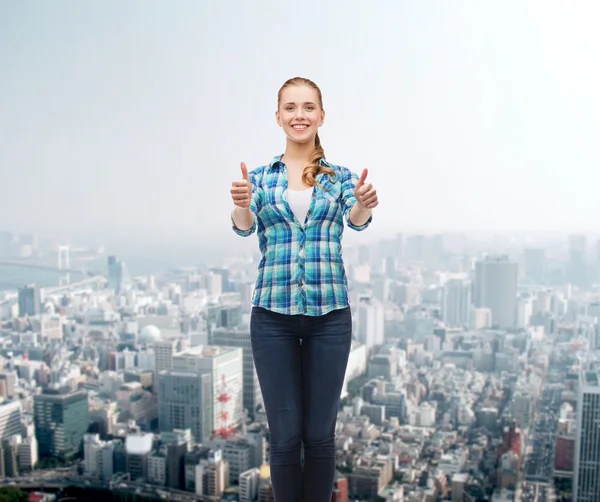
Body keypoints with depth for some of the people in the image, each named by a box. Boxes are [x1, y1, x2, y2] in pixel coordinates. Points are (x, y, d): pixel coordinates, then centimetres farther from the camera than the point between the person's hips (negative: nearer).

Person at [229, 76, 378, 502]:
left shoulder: (341, 177, 6)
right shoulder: (261, 177, 6)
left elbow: (357, 221, -12)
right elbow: (245, 227, -9)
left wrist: (364, 204, -36)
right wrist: (242, 205, -34)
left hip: (329, 313, 0)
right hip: (273, 313, 0)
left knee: (320, 434, 9)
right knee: (286, 435, 5)